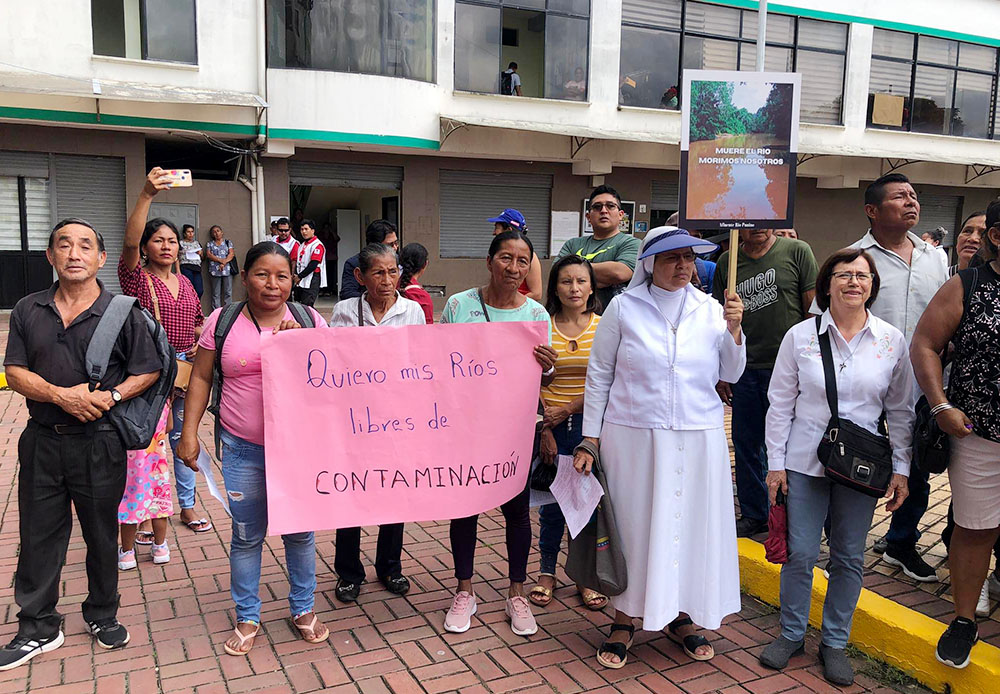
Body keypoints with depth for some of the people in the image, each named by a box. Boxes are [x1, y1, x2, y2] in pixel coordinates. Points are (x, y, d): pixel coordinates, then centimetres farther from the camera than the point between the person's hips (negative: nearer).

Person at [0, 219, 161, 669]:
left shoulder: (123, 312, -4)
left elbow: (148, 372, -3)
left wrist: (110, 397, -18)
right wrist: (62, 395, -16)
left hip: (100, 443, -2)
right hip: (43, 441, 2)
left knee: (102, 535, 12)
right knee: (38, 536, 10)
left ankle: (103, 615, 32)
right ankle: (38, 629, 26)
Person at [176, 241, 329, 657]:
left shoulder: (310, 321, 2)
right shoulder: (223, 321, 1)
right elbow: (201, 377, 6)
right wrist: (189, 432, 1)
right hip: (243, 450, 0)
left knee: (300, 532, 12)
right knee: (246, 536, 10)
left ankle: (303, 610, 32)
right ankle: (247, 618, 29)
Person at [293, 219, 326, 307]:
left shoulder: (317, 245, -10)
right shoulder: (302, 245, 18)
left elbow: (313, 265, -17)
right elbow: (298, 262, 19)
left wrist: (300, 276, -14)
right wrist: (295, 275, 2)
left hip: (312, 283, -9)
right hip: (300, 282, 9)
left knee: (306, 306, -14)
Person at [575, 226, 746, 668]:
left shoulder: (710, 309, 5)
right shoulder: (624, 308, -2)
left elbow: (730, 375, 9)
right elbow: (599, 376, 1)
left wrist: (733, 330, -7)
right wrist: (590, 440, -1)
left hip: (697, 439, 3)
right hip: (632, 435, -2)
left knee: (689, 522, 9)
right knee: (632, 524, 5)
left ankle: (680, 615, 29)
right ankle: (625, 619, 22)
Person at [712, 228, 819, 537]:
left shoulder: (797, 251, -3)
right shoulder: (727, 262, 7)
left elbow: (813, 310, -3)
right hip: (745, 369, 4)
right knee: (746, 442, 11)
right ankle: (754, 514, 27)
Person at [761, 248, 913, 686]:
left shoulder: (892, 342, 1)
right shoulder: (800, 336, -2)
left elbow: (900, 411, 7)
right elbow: (780, 403, 1)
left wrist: (901, 469, 3)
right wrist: (775, 463, -2)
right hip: (805, 463, -1)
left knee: (849, 556, 10)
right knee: (800, 553, 3)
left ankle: (835, 641, 27)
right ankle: (792, 634, 24)